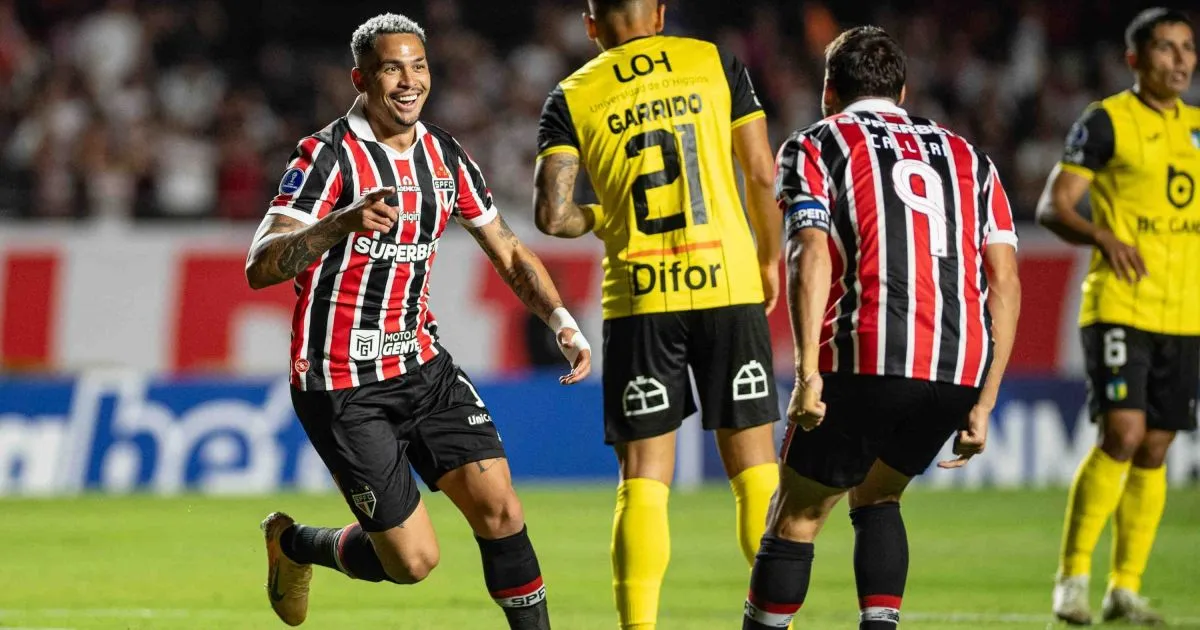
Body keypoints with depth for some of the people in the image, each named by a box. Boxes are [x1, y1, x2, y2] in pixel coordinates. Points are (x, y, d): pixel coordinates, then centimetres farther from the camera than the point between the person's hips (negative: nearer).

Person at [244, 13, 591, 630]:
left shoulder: (445, 156, 5)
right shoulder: (328, 157, -15)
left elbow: (507, 252, 17)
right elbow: (260, 267, -25)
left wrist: (561, 319, 2)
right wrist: (341, 223, -41)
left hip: (421, 365, 6)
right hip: (343, 387, -6)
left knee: (498, 506, -11)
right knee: (413, 560, -5)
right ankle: (293, 543, 24)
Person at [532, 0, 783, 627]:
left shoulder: (572, 98, 4)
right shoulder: (717, 64, 6)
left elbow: (553, 214, -7)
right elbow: (763, 175, 3)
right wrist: (769, 259, 17)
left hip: (640, 298, 0)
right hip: (730, 285, 0)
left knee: (643, 480, 3)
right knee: (755, 467, 8)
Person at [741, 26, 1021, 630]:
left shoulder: (815, 146, 12)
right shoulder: (968, 158, 24)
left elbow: (811, 257, -5)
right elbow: (1004, 281, 13)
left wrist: (808, 373, -12)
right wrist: (982, 404, 14)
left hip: (865, 359, -4)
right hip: (961, 367, 4)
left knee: (799, 513, 11)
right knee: (876, 497, 26)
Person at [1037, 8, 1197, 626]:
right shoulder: (1106, 122, -4)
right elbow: (1052, 206, -7)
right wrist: (1104, 237, -24)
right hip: (1119, 308, -6)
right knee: (1122, 434, -17)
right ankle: (1072, 576, -7)